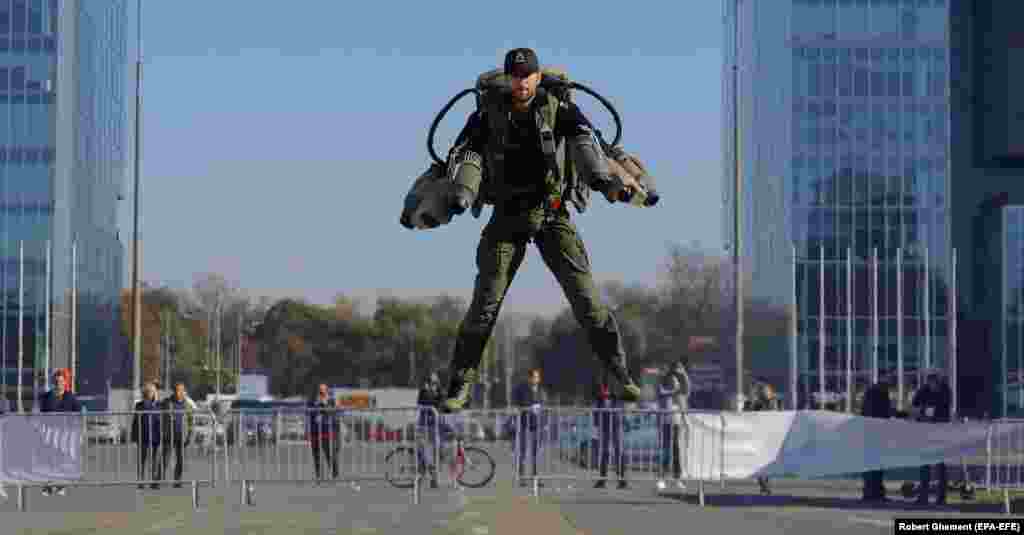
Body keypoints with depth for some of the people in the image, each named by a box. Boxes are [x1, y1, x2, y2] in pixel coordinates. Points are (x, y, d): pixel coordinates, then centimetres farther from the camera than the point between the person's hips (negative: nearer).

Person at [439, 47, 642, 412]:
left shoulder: (558, 110, -5)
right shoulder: (488, 116, -2)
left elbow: (584, 143, -20)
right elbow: (465, 158, -10)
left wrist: (604, 180, -40)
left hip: (553, 215, 0)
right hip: (507, 218, 0)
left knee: (585, 294, -5)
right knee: (485, 303, -4)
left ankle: (621, 375, 4)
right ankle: (460, 388, 3)